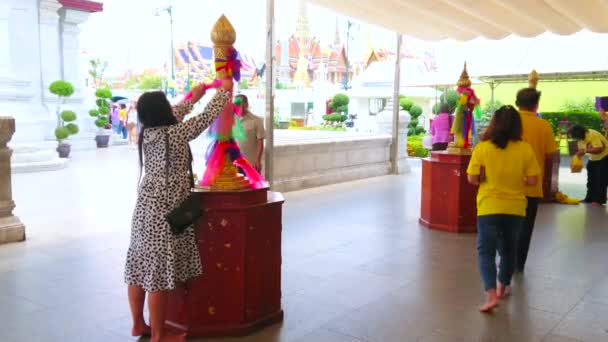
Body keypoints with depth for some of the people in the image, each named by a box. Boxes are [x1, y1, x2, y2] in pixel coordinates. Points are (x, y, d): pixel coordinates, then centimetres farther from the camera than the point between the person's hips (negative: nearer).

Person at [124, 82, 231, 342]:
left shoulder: (146, 133, 5)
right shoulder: (176, 134, -15)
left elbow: (171, 119, 25)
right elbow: (207, 116, -5)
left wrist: (192, 98, 35)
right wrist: (225, 90, 10)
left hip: (144, 208, 8)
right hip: (166, 211, -8)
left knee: (139, 268, 15)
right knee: (158, 273, -1)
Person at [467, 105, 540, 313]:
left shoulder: (482, 148, -11)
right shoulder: (525, 149, -7)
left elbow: (472, 179, -9)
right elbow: (532, 181, -5)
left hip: (489, 207, -3)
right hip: (515, 207, 3)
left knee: (486, 250, 4)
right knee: (508, 248, 21)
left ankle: (491, 294, -11)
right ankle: (503, 287, 37)